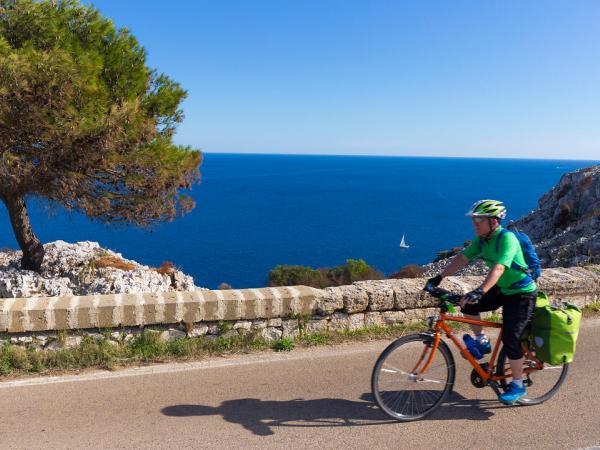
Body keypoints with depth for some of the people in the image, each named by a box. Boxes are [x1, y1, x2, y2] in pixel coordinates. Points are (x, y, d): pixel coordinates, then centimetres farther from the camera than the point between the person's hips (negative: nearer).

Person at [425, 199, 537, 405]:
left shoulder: (507, 239, -27)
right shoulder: (481, 239, -2)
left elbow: (498, 268, -40)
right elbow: (462, 258, -3)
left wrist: (480, 291, -51)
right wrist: (440, 277, -11)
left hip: (521, 293, -8)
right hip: (501, 289, 8)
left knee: (510, 339, -10)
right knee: (467, 305, -8)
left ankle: (517, 386, 9)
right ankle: (482, 342, 14)